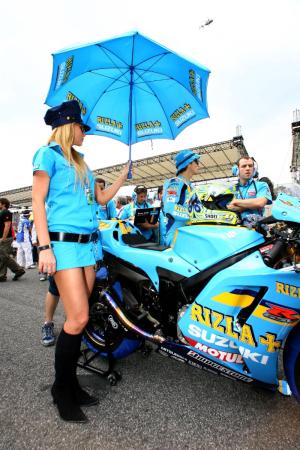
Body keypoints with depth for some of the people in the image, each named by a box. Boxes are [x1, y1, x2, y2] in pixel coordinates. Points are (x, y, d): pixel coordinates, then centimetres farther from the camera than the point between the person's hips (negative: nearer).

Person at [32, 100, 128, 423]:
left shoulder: (81, 163, 23)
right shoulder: (48, 154, 1)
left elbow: (101, 199, 25)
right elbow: (37, 202, -7)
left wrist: (124, 175, 20)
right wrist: (44, 247, -16)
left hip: (89, 243, 7)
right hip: (64, 241, -7)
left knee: (78, 317, 9)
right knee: (79, 318, -10)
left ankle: (71, 383, 24)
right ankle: (61, 389, 13)